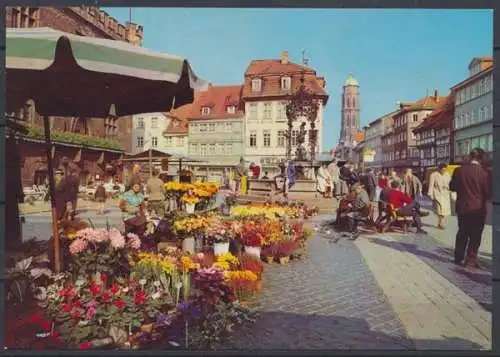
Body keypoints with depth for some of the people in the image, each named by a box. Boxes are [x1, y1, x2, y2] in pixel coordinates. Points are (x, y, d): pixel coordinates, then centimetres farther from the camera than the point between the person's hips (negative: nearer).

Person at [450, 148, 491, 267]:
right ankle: (471, 260, 8)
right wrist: (481, 197, 11)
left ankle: (459, 258, 20)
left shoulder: (459, 171, -6)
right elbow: (488, 193, -9)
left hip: (462, 207, 3)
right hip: (478, 209, -3)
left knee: (462, 233, 16)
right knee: (475, 236, 7)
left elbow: (452, 187, 4)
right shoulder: (484, 173, -14)